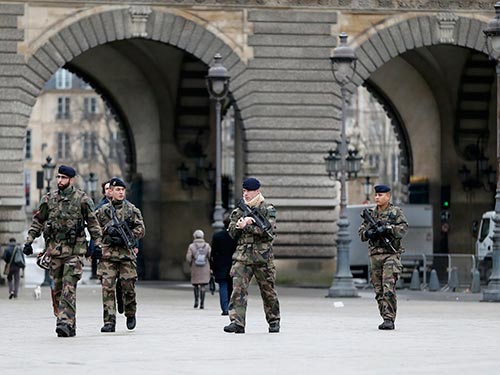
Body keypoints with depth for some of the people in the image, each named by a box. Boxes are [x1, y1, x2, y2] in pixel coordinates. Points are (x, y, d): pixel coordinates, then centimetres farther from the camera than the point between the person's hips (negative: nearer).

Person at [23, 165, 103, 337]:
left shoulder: (82, 199, 0)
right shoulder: (48, 199, 9)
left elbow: (93, 223, 3)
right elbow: (38, 221, 14)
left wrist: (97, 243, -3)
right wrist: (29, 241, 6)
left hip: (74, 250, -5)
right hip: (54, 249, 5)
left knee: (68, 289, -14)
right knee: (58, 289, 7)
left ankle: (66, 323, -19)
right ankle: (69, 325, 15)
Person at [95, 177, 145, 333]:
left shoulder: (132, 210, 8)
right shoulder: (103, 210, 10)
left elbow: (141, 229, 4)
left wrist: (126, 237, -9)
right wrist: (107, 229, -6)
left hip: (127, 252, 0)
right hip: (108, 253, 0)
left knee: (128, 287, 2)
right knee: (107, 287, -9)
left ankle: (130, 315, 27)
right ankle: (109, 322, -10)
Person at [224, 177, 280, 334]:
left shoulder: (268, 209, 1)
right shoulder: (239, 210, 14)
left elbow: (269, 229, -13)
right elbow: (232, 232, 10)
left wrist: (247, 226, -16)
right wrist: (239, 225, -11)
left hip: (263, 256, -3)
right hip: (242, 256, 3)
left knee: (268, 290, 7)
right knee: (238, 288, -13)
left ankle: (274, 321, 23)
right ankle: (237, 322, -18)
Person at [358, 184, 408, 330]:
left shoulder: (396, 212, 2)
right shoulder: (371, 214, 15)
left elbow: (403, 229, -11)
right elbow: (361, 233, 12)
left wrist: (386, 228, -20)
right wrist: (369, 233, -10)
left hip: (391, 254, -5)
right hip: (375, 255, 5)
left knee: (388, 289, -15)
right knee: (379, 290, 5)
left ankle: (389, 319, -15)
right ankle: (385, 318, 12)